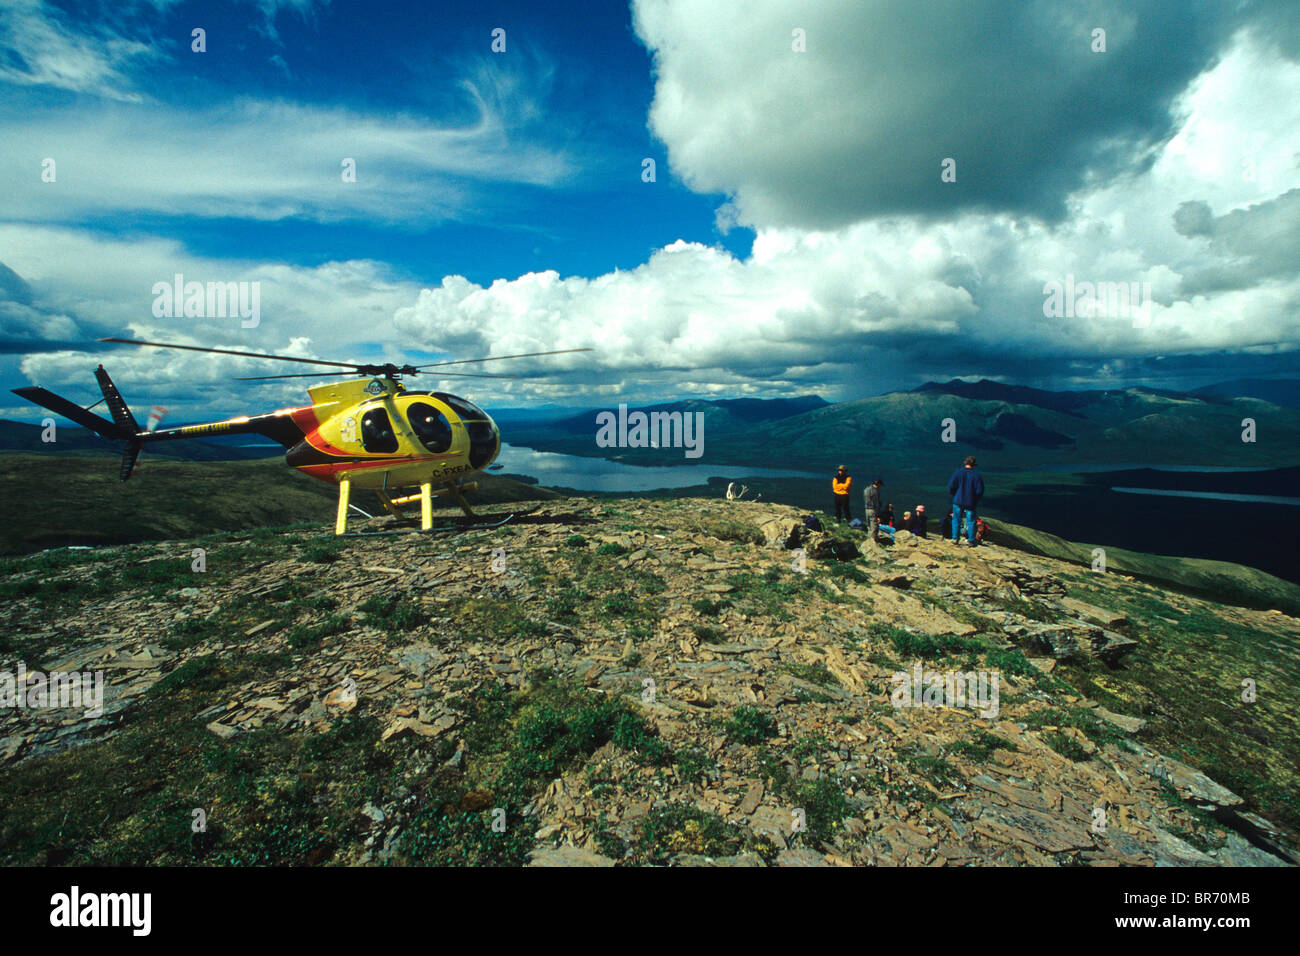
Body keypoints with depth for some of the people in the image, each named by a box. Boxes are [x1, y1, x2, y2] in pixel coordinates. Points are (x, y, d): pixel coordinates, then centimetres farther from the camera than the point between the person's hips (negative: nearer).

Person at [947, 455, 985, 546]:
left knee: (956, 520, 11)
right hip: (971, 502, 0)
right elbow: (980, 490, -6)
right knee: (971, 521, 8)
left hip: (958, 501, 0)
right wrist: (975, 499, 12)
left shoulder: (958, 472, -5)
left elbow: (951, 486, -7)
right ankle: (971, 540, 10)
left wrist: (954, 494, 12)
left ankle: (955, 538, 10)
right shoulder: (977, 475, -5)